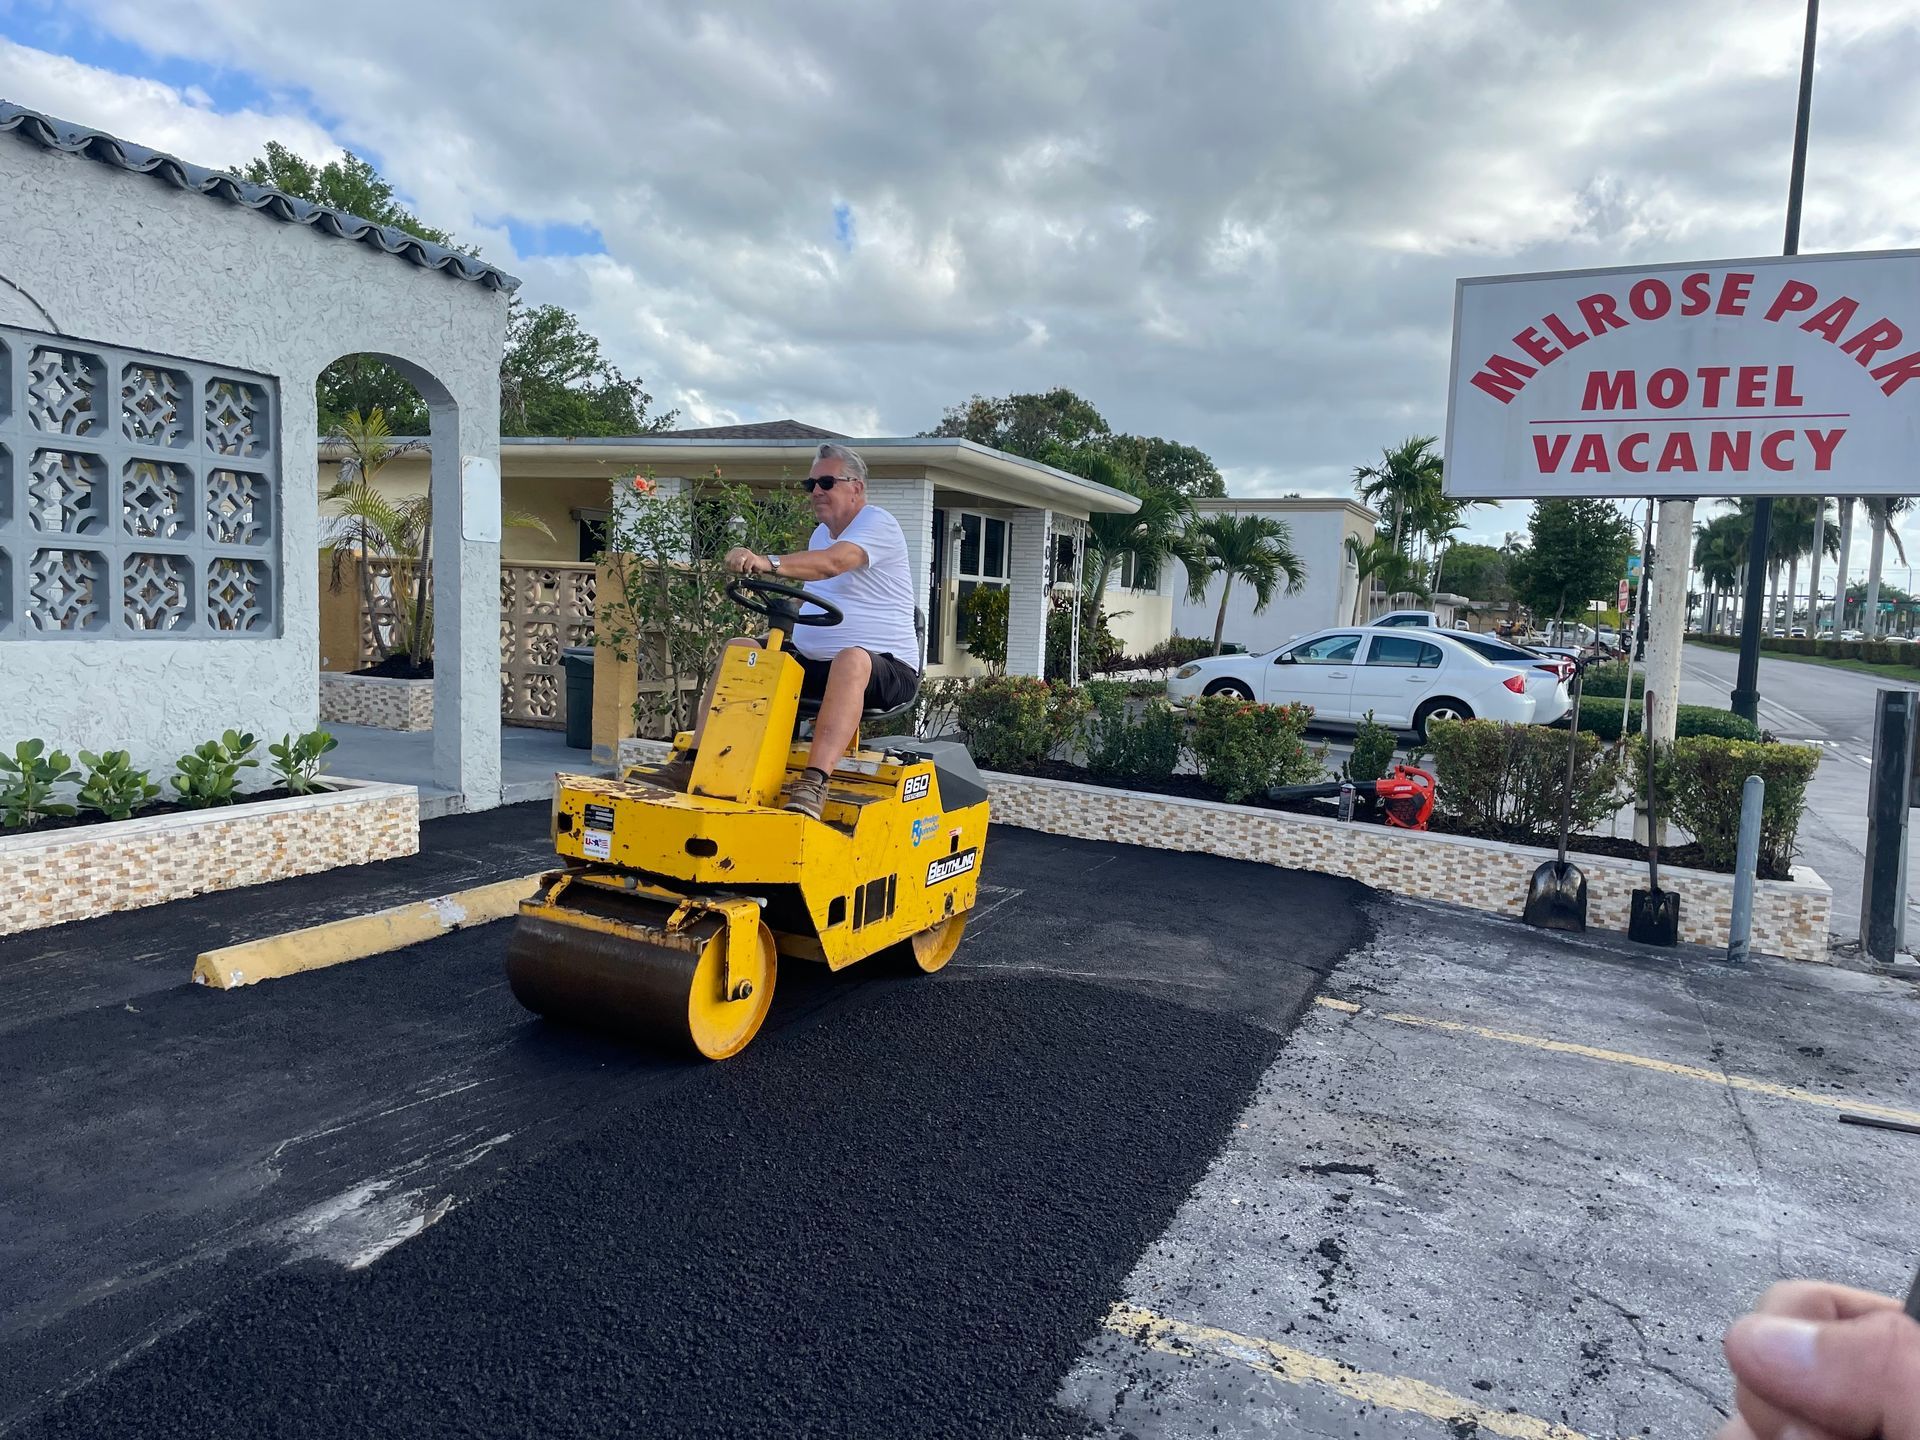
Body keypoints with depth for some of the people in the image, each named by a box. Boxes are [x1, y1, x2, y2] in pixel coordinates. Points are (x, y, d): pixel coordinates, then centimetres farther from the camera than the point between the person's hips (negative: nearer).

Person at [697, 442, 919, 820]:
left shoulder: (877, 524, -9)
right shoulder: (821, 533, 19)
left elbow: (832, 563, -30)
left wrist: (769, 563, -44)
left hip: (884, 667, -8)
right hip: (811, 659, 8)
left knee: (852, 658, -41)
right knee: (737, 648, -6)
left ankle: (814, 785, -53)